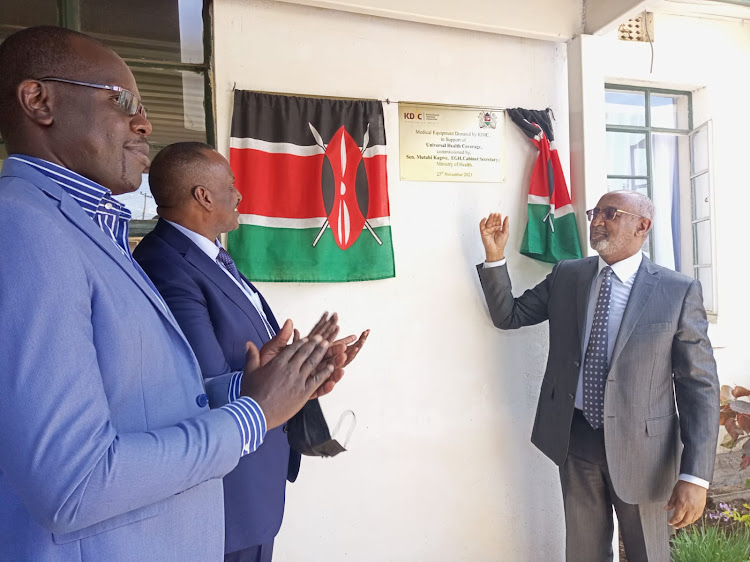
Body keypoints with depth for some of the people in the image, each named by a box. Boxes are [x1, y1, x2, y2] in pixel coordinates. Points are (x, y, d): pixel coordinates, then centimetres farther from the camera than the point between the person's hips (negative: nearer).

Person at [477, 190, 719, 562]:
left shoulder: (679, 291, -9)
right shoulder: (566, 275, 2)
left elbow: (700, 385, -9)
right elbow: (508, 315, 6)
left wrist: (695, 476, -14)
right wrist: (494, 256, -8)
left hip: (641, 446, -2)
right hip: (575, 438, 3)